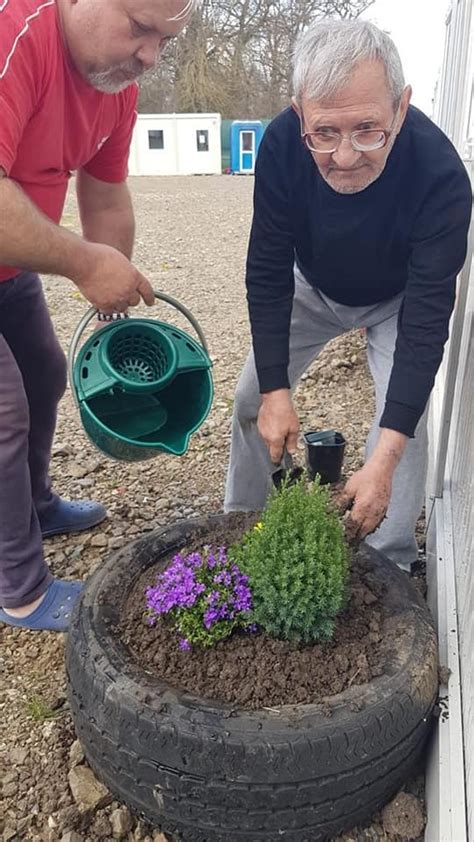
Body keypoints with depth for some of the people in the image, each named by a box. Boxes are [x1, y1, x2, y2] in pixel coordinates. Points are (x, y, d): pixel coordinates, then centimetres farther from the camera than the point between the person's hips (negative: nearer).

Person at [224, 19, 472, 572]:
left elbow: (426, 318, -36)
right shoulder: (282, 144, -30)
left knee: (406, 416, -16)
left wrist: (384, 459, -42)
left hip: (397, 300, -2)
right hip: (313, 286, 3)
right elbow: (267, 272, -22)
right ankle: (239, 522, 25)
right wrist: (275, 390, -26)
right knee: (252, 395, 1)